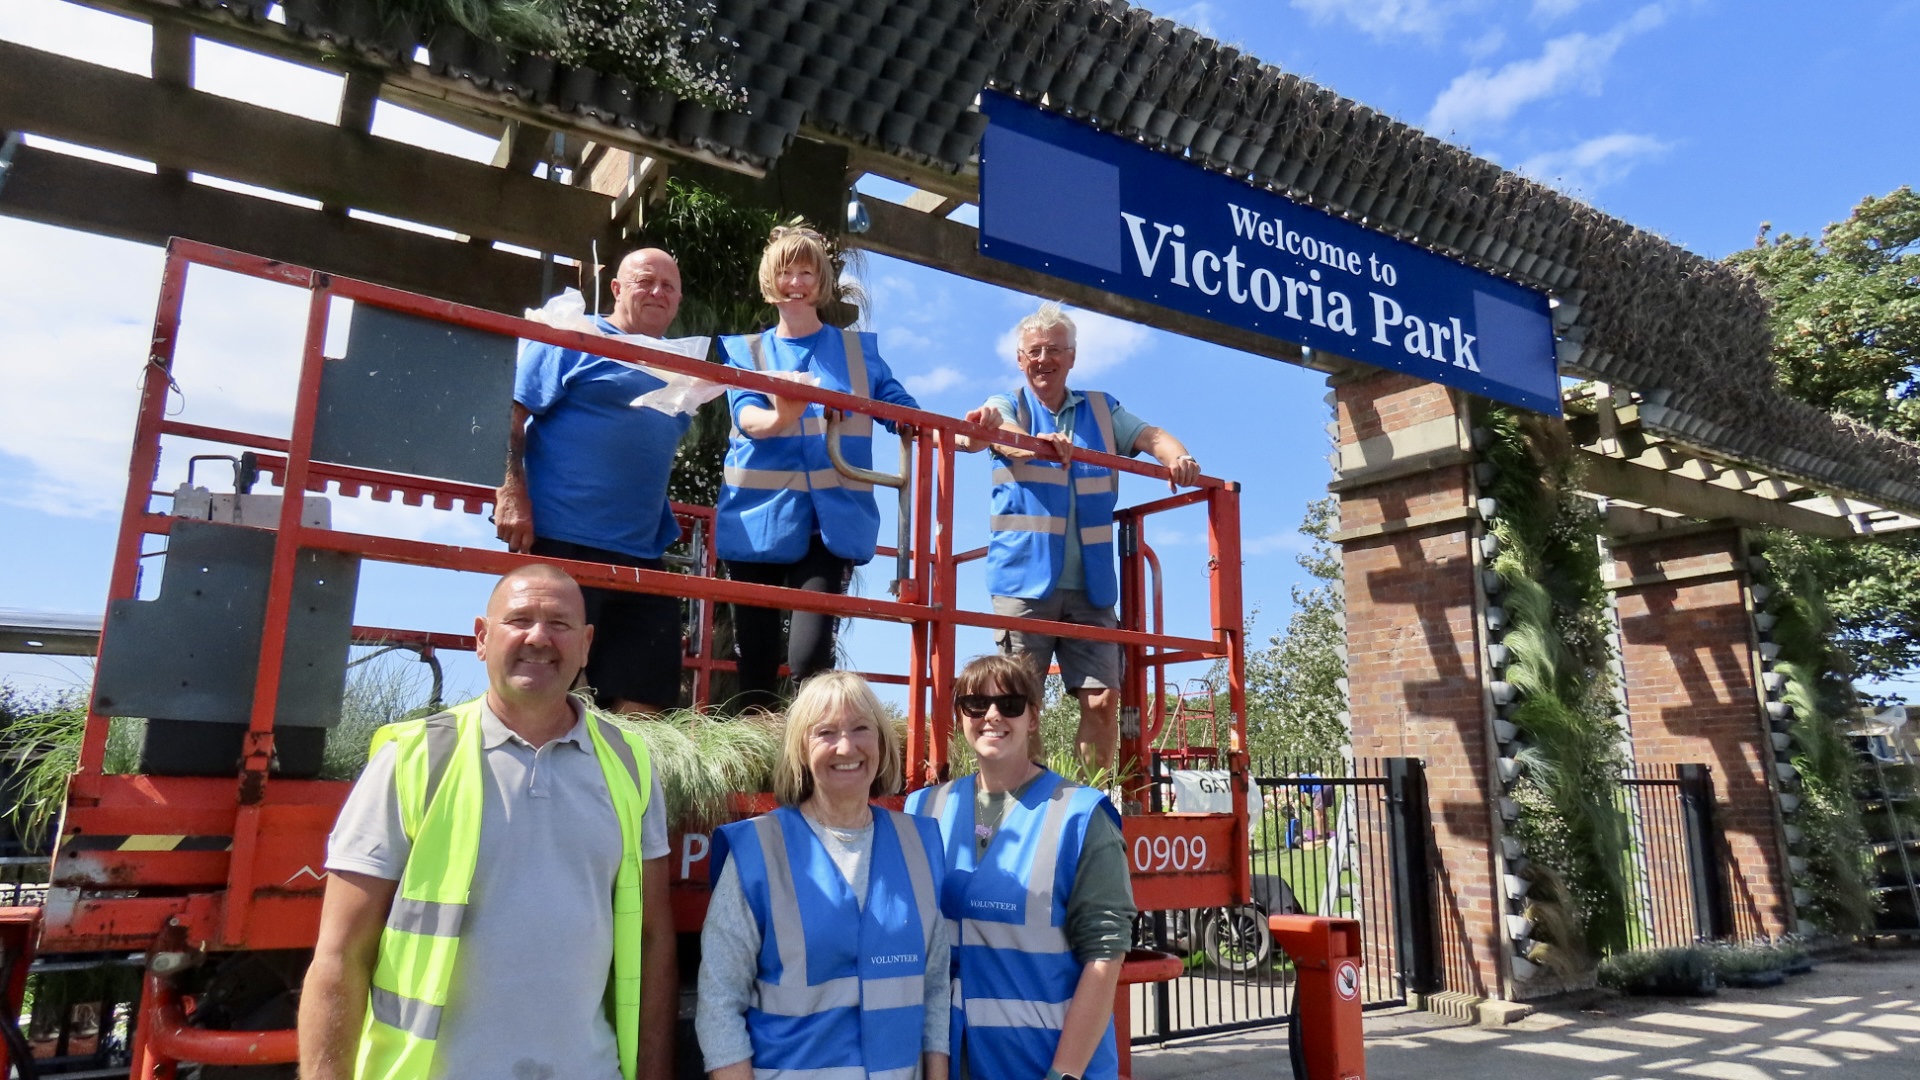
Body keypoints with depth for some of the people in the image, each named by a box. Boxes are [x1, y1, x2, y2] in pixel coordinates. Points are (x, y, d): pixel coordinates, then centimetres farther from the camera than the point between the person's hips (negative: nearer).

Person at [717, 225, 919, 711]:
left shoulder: (858, 349, 15)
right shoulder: (746, 350, 13)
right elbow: (746, 416, -6)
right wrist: (778, 418, -30)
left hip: (830, 522, -1)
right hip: (759, 519, 1)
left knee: (810, 657, -17)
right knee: (756, 663, 4)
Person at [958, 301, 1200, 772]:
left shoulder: (1101, 409, 19)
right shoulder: (1008, 407, 10)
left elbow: (1150, 436, 5)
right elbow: (994, 427, -14)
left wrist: (1177, 457, -20)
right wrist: (1035, 442, -38)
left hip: (1091, 581, 3)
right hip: (1025, 577, -2)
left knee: (1103, 699, -3)